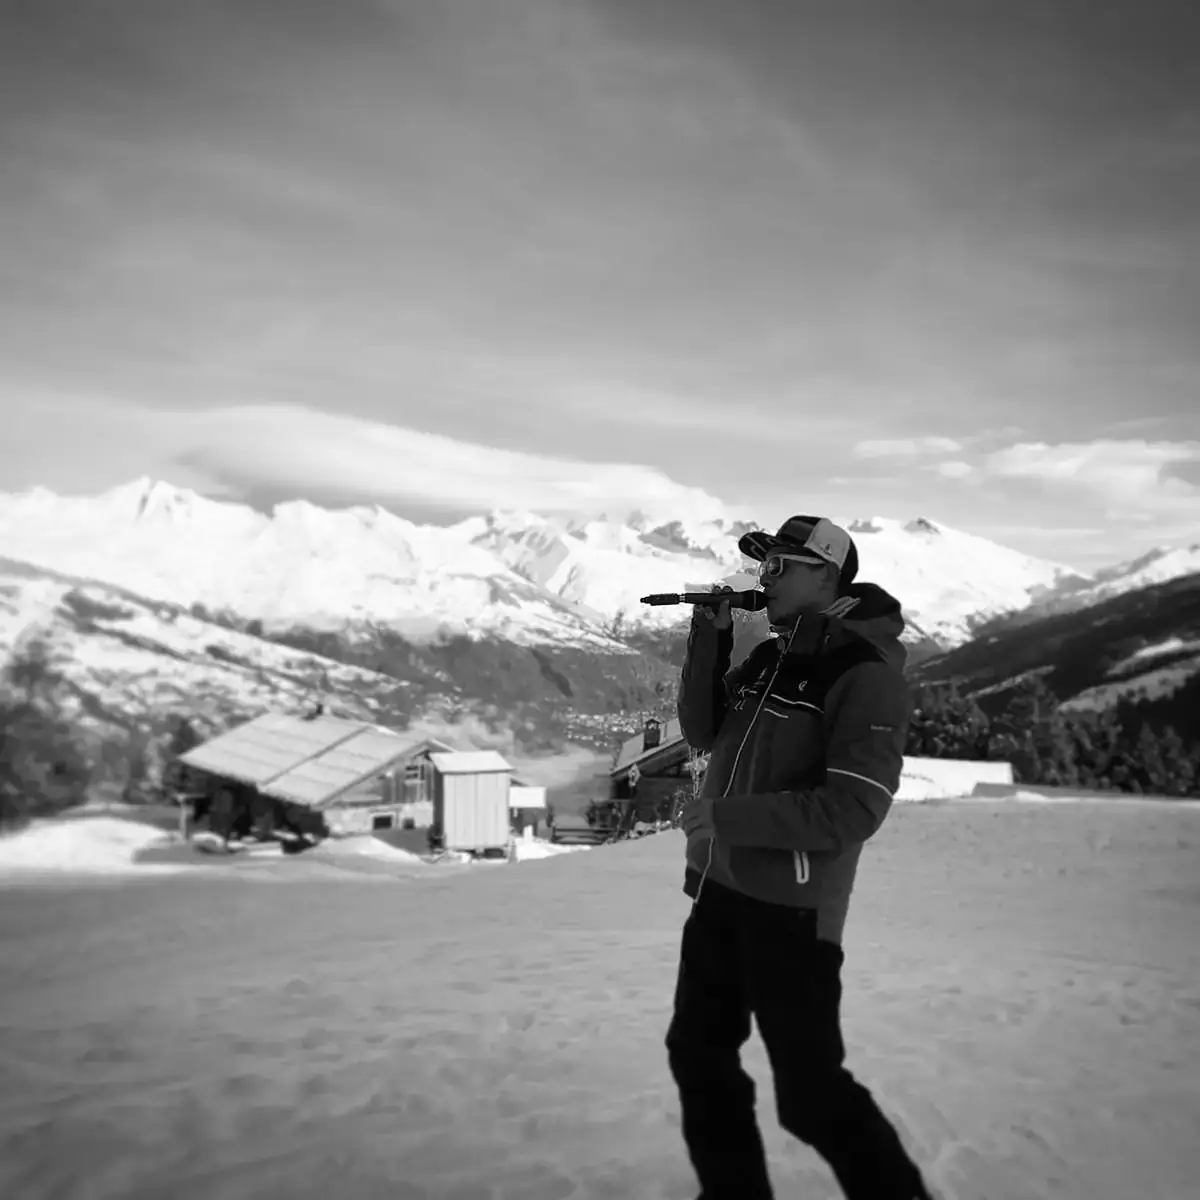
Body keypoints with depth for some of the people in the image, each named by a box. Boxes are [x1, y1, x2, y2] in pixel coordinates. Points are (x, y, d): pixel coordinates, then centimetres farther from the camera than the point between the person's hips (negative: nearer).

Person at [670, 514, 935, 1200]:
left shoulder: (868, 674, -15)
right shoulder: (771, 658, 8)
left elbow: (851, 813, -21)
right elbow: (704, 732, 8)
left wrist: (725, 817, -20)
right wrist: (709, 639, -3)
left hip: (792, 909, -8)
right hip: (718, 891, 8)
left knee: (808, 1091, 2)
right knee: (699, 1054, 17)